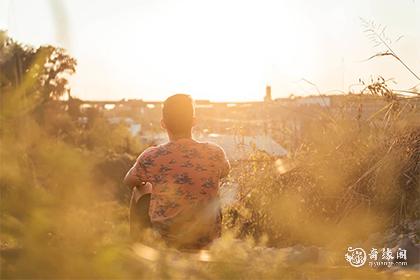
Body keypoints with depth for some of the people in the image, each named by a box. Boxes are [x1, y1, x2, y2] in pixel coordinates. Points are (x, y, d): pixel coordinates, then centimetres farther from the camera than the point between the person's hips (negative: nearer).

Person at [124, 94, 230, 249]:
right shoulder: (215, 153, -15)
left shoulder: (151, 157, -19)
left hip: (167, 238, -1)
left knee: (140, 191, 26)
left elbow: (128, 181, 4)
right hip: (207, 238, 1)